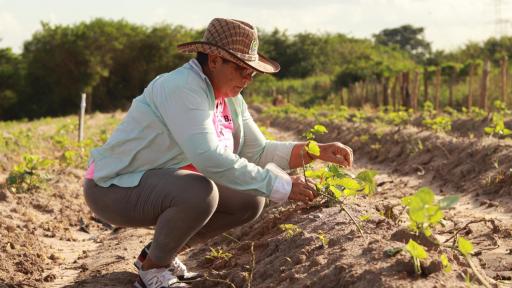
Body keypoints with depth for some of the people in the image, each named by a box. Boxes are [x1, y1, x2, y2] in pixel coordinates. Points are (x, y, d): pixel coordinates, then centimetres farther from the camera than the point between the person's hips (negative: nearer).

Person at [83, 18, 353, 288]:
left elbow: (257, 152, 8)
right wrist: (280, 186, -33)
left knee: (250, 200, 1)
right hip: (116, 187, -9)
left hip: (161, 185, 9)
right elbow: (209, 158, -36)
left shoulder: (230, 99, 3)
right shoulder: (182, 88, -26)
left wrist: (315, 151, -6)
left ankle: (159, 252, 11)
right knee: (200, 193, -35)